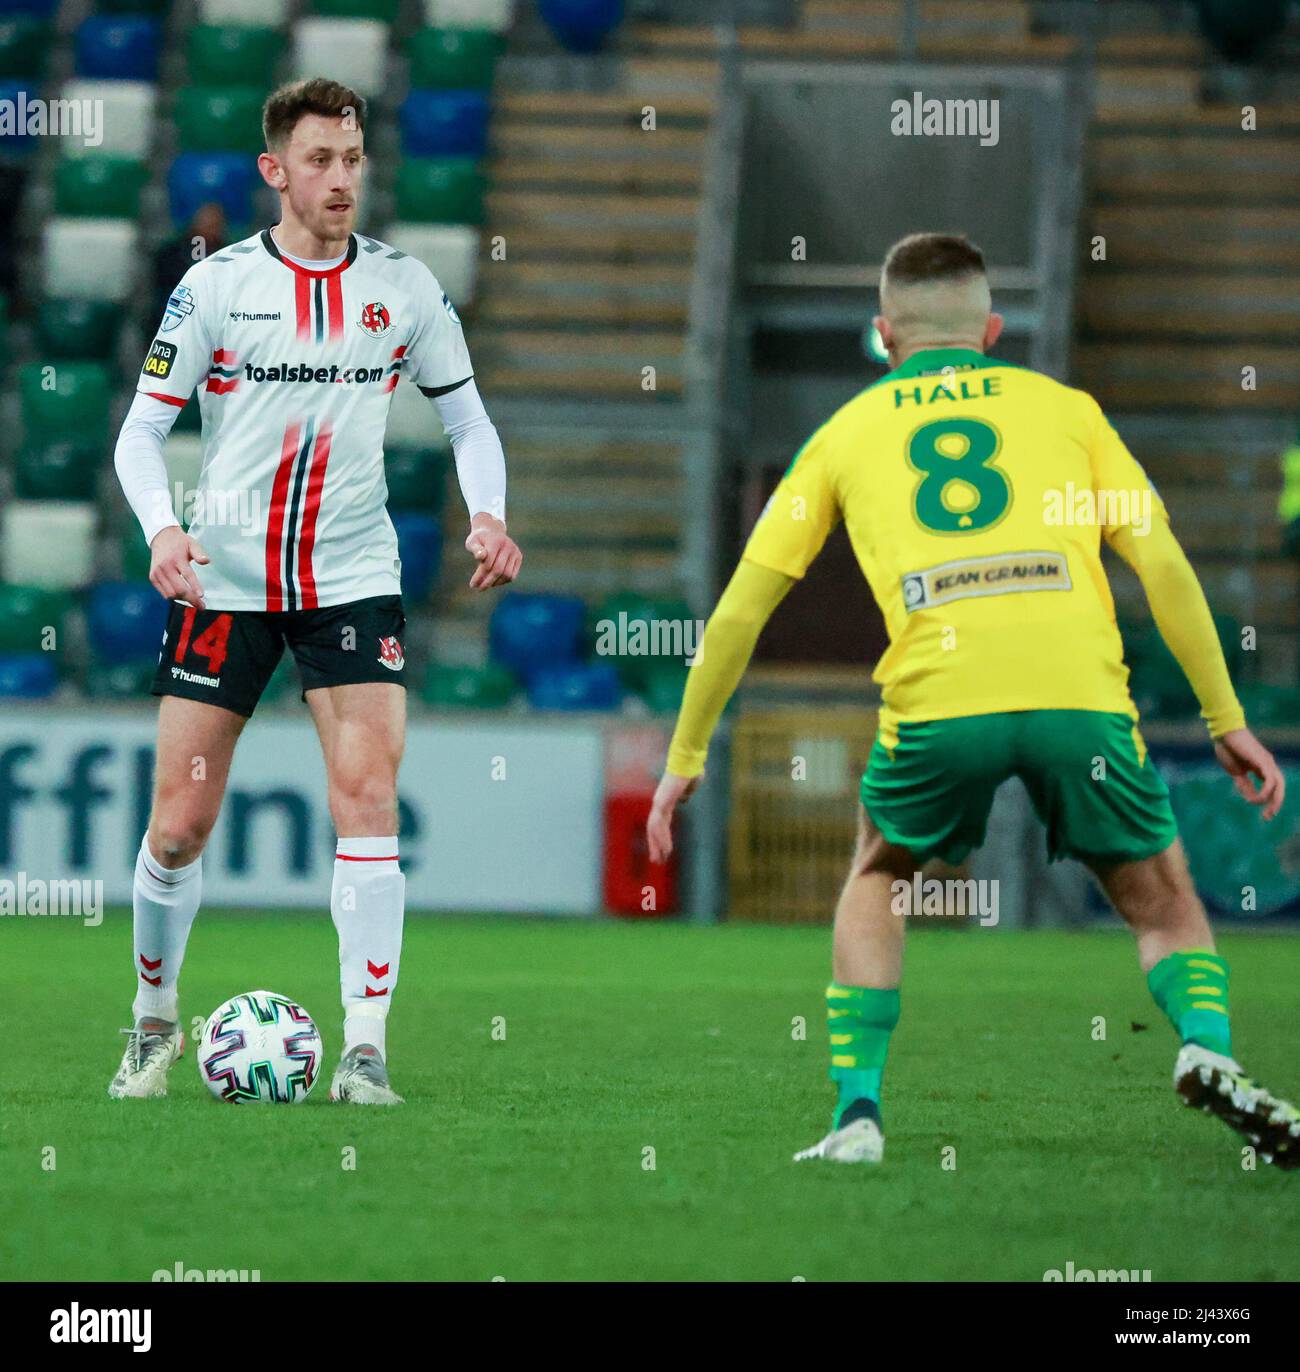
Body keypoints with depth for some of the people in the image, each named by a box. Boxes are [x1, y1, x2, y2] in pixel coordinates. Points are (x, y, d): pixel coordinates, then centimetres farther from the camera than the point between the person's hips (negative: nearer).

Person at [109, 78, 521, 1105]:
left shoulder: (405, 286, 3)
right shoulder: (217, 284, -2)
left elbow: (467, 414, 13)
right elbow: (141, 431, 1)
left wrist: (488, 516, -6)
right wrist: (162, 530, -18)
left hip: (353, 578, 1)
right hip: (225, 583, 0)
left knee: (368, 794, -16)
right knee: (181, 822, 0)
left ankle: (366, 1049, -14)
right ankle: (154, 1022, 24)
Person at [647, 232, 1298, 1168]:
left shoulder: (847, 431, 24)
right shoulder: (1063, 406, 23)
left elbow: (738, 612, 23)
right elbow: (1165, 568, 14)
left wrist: (687, 756, 32)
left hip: (938, 699, 0)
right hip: (1080, 693, 0)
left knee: (878, 879, 27)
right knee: (1163, 902, 18)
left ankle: (859, 1111, 15)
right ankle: (1208, 1047, -11)